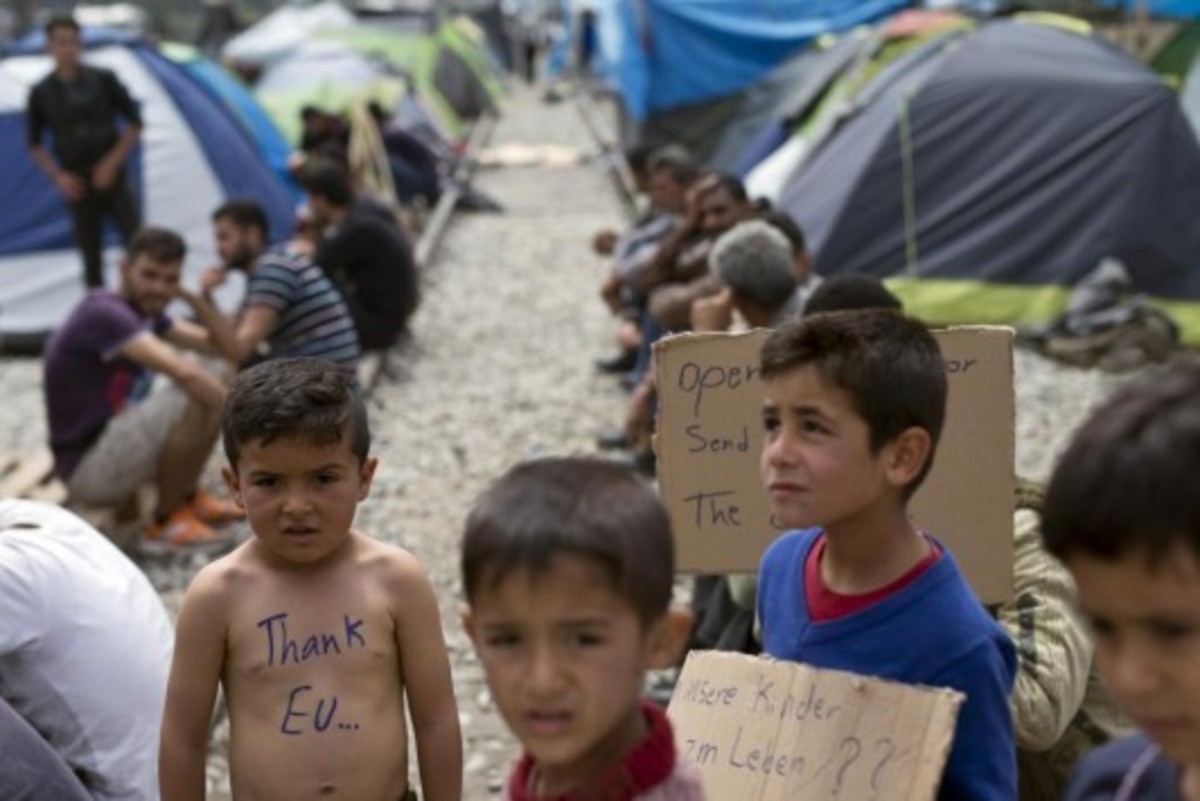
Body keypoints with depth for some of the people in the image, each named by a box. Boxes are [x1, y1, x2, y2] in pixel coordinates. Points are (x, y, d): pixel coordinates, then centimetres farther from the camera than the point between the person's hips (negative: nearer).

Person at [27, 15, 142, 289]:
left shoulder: (103, 80, -2)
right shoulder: (41, 93, 1)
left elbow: (135, 124, 2)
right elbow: (35, 145, 10)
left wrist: (112, 163, -6)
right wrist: (59, 176, -4)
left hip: (112, 180, -1)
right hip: (78, 186, 1)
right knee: (91, 256, 5)